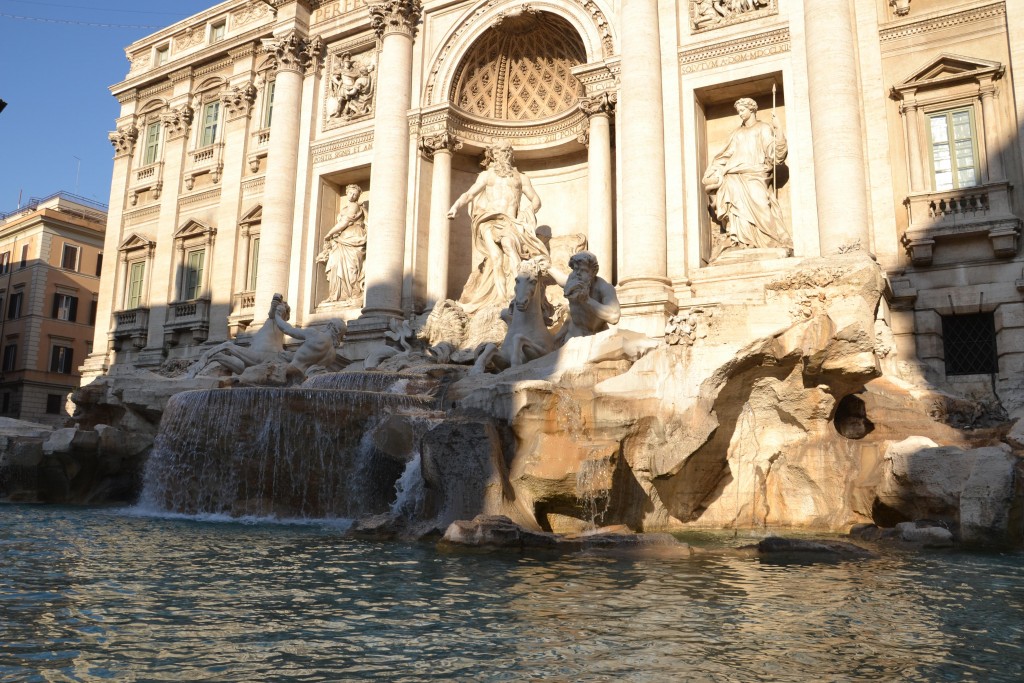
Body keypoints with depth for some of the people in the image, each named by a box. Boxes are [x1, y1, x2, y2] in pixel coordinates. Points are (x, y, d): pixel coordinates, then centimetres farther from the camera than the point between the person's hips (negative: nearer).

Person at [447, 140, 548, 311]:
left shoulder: (521, 178, 24)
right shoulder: (486, 175, 24)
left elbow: (536, 200, 23)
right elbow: (468, 194, 15)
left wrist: (528, 212, 1)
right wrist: (456, 207, -5)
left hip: (510, 223, 0)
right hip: (489, 221, 0)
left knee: (510, 245, -32)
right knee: (496, 257, -26)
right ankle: (501, 300, -35)